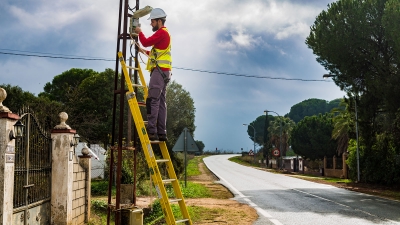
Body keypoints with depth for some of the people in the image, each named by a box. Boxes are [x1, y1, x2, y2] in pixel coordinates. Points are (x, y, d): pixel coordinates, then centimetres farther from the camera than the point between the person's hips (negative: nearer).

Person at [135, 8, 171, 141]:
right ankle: (161, 133, 3)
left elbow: (146, 42, -15)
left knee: (152, 100, -15)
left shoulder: (162, 32, -6)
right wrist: (146, 52, 20)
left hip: (159, 70, -10)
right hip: (163, 71, 10)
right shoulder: (164, 34, 26)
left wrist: (139, 32, 1)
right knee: (160, 102, 5)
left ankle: (151, 131, -21)